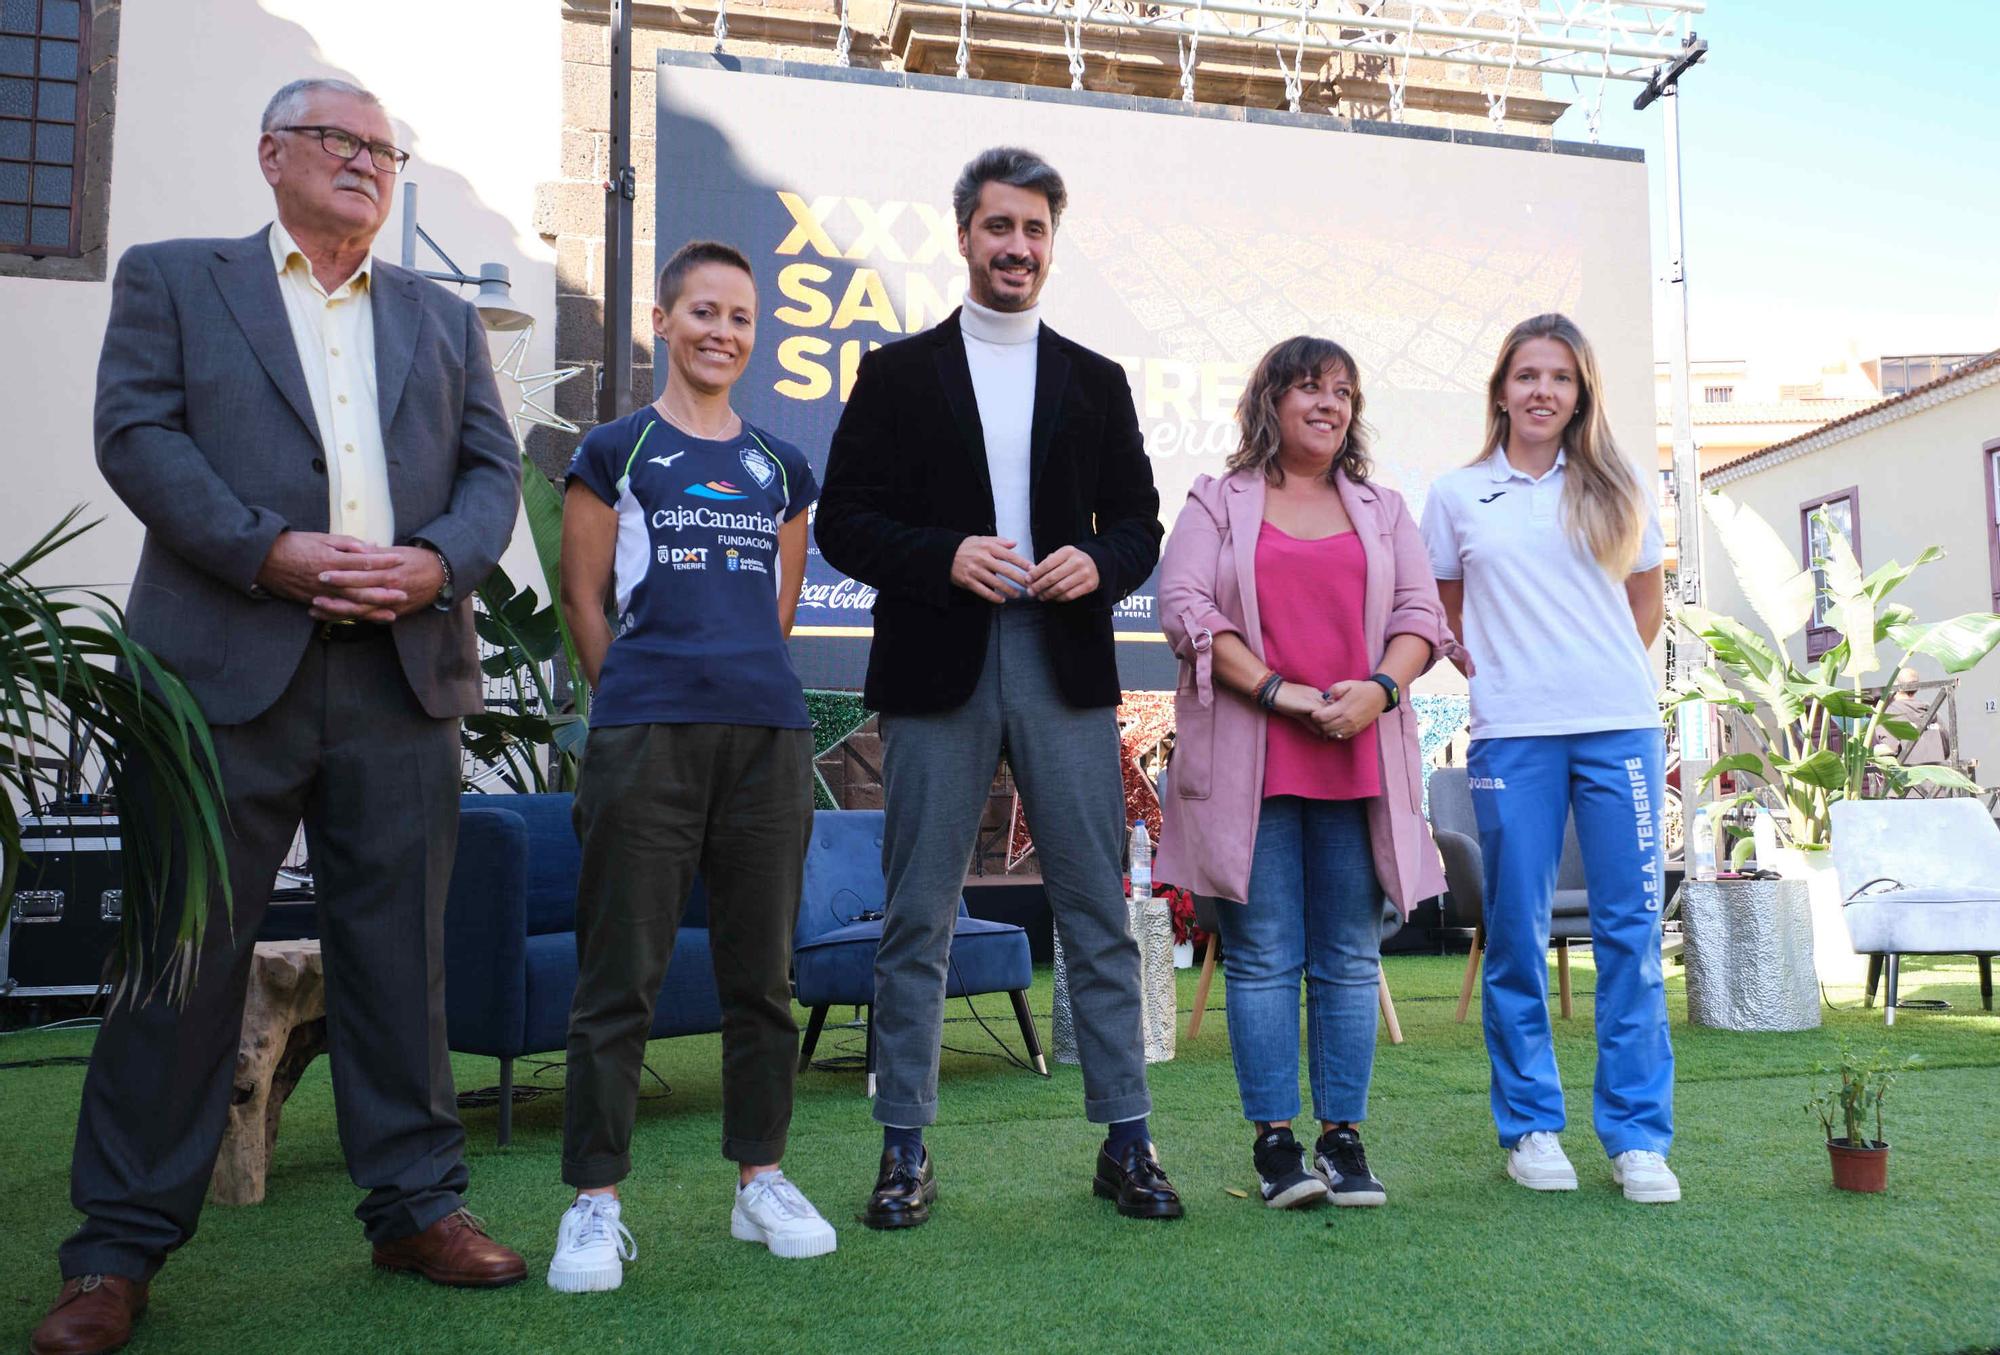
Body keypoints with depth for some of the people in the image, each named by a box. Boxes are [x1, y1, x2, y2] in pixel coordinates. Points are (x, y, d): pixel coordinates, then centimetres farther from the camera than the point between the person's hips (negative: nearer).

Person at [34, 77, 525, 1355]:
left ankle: (418, 1202, 19)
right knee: (182, 957, 1)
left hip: (404, 670, 3)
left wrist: (437, 561, -8)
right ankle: (119, 1250, 12)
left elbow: (494, 471, 12)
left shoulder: (444, 317, 21)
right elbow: (136, 434, -1)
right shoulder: (171, 278, 13)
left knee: (403, 953, 7)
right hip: (226, 663, -2)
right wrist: (271, 550, -14)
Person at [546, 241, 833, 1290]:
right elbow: (585, 597, 6)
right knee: (619, 977, -1)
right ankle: (595, 1202, 9)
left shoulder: (780, 468, 16)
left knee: (762, 970, 9)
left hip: (767, 735, 4)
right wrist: (644, 701, 6)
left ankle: (761, 1180, 21)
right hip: (644, 737, -3)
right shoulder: (616, 451, 6)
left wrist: (742, 682, 15)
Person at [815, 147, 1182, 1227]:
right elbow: (844, 520, 3)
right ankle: (905, 1149, 15)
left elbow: (1140, 522, 14)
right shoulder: (898, 372, 9)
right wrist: (945, 557, -13)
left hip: (1066, 671, 2)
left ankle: (1125, 1141, 14)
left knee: (1098, 915, 3)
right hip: (938, 672, -1)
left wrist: (1098, 562, -7)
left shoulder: (1096, 382, 16)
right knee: (917, 918, 3)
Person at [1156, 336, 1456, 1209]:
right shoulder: (1218, 503, 9)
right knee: (1263, 958, -2)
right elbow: (1185, 606, -3)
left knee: (1350, 959, 4)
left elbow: (1422, 614, 11)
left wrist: (1379, 689, -9)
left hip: (1358, 758, 3)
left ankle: (1343, 1138, 12)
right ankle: (1274, 1140, 7)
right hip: (1251, 761, -3)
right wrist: (1276, 691, -13)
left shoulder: (1382, 510, 19)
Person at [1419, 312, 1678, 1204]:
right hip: (1511, 736, -1)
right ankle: (1530, 1126, 14)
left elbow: (1648, 597, 20)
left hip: (1619, 726, 1)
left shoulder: (1613, 491, 11)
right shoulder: (1457, 495, 9)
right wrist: (1498, 670, 4)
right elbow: (1446, 612, 16)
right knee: (1516, 932, 2)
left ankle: (1638, 1135, 8)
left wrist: (1609, 671, 8)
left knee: (1630, 928, -1)